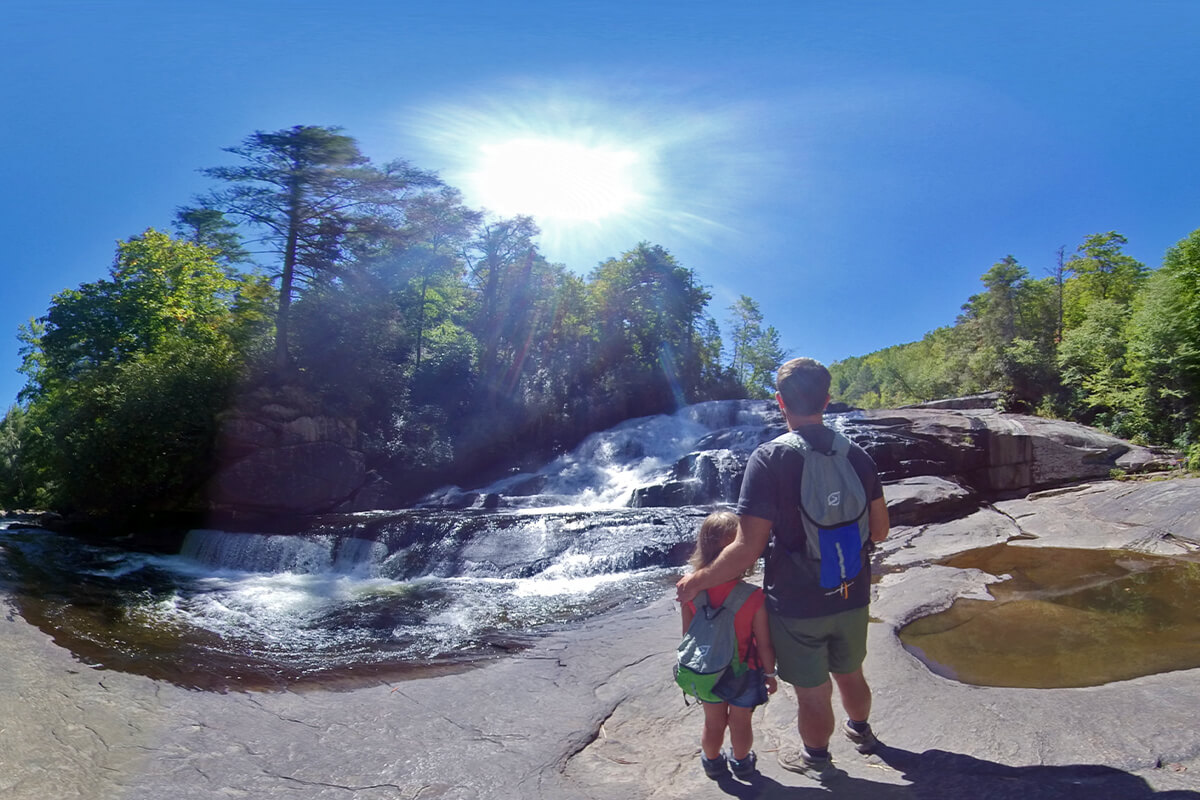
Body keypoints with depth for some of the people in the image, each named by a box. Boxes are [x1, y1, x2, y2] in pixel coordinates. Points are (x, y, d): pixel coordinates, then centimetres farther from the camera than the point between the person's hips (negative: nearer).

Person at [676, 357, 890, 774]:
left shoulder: (768, 459, -22)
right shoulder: (857, 455, -6)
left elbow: (747, 550, -24)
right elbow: (879, 531, 3)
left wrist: (697, 581, -11)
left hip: (796, 606, -5)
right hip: (852, 598, 5)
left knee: (812, 695, 17)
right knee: (850, 674, 30)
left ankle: (816, 759, 41)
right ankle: (860, 730, 55)